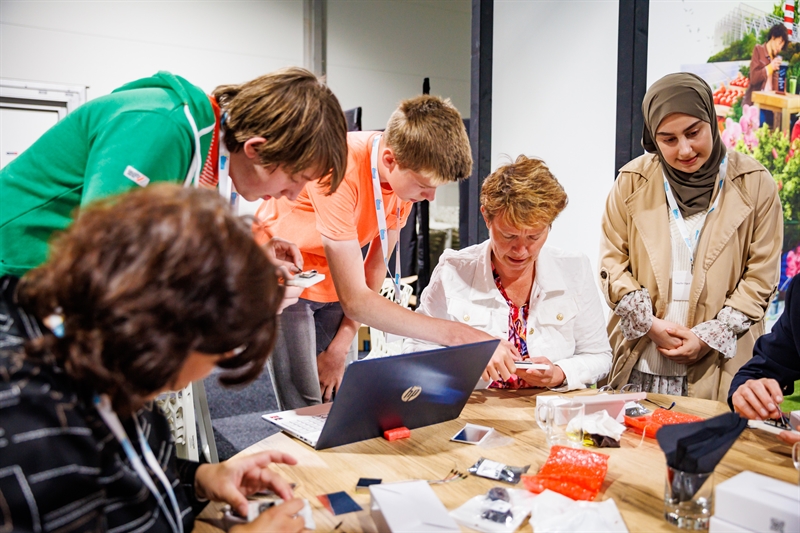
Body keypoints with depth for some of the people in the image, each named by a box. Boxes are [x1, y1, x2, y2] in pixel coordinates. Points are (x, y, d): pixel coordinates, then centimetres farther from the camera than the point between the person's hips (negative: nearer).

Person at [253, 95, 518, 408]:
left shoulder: (410, 173, -14)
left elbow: (376, 267, -3)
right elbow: (354, 299, -34)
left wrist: (341, 345, -6)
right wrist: (451, 334, -36)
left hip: (331, 281, 5)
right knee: (306, 413, -10)